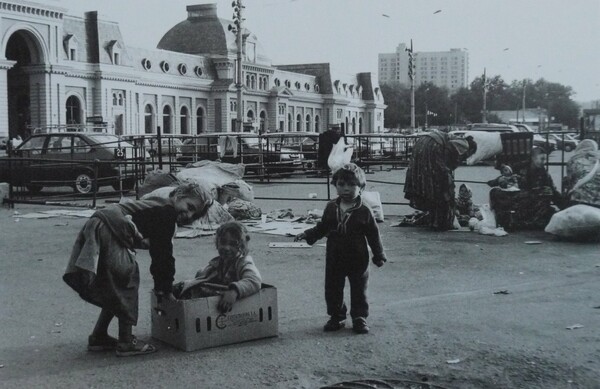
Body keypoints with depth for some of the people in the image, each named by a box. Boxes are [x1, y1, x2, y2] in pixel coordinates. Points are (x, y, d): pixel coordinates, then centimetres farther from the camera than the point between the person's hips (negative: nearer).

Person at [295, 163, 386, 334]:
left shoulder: (364, 211, -8)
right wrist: (307, 235, 1)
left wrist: (379, 255, -2)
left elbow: (373, 235, -3)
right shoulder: (331, 208, 1)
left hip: (358, 260, -3)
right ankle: (336, 317, 24)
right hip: (335, 259, 3)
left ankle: (359, 318, 21)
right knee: (333, 289, 9)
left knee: (358, 290, 7)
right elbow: (322, 227, 12)